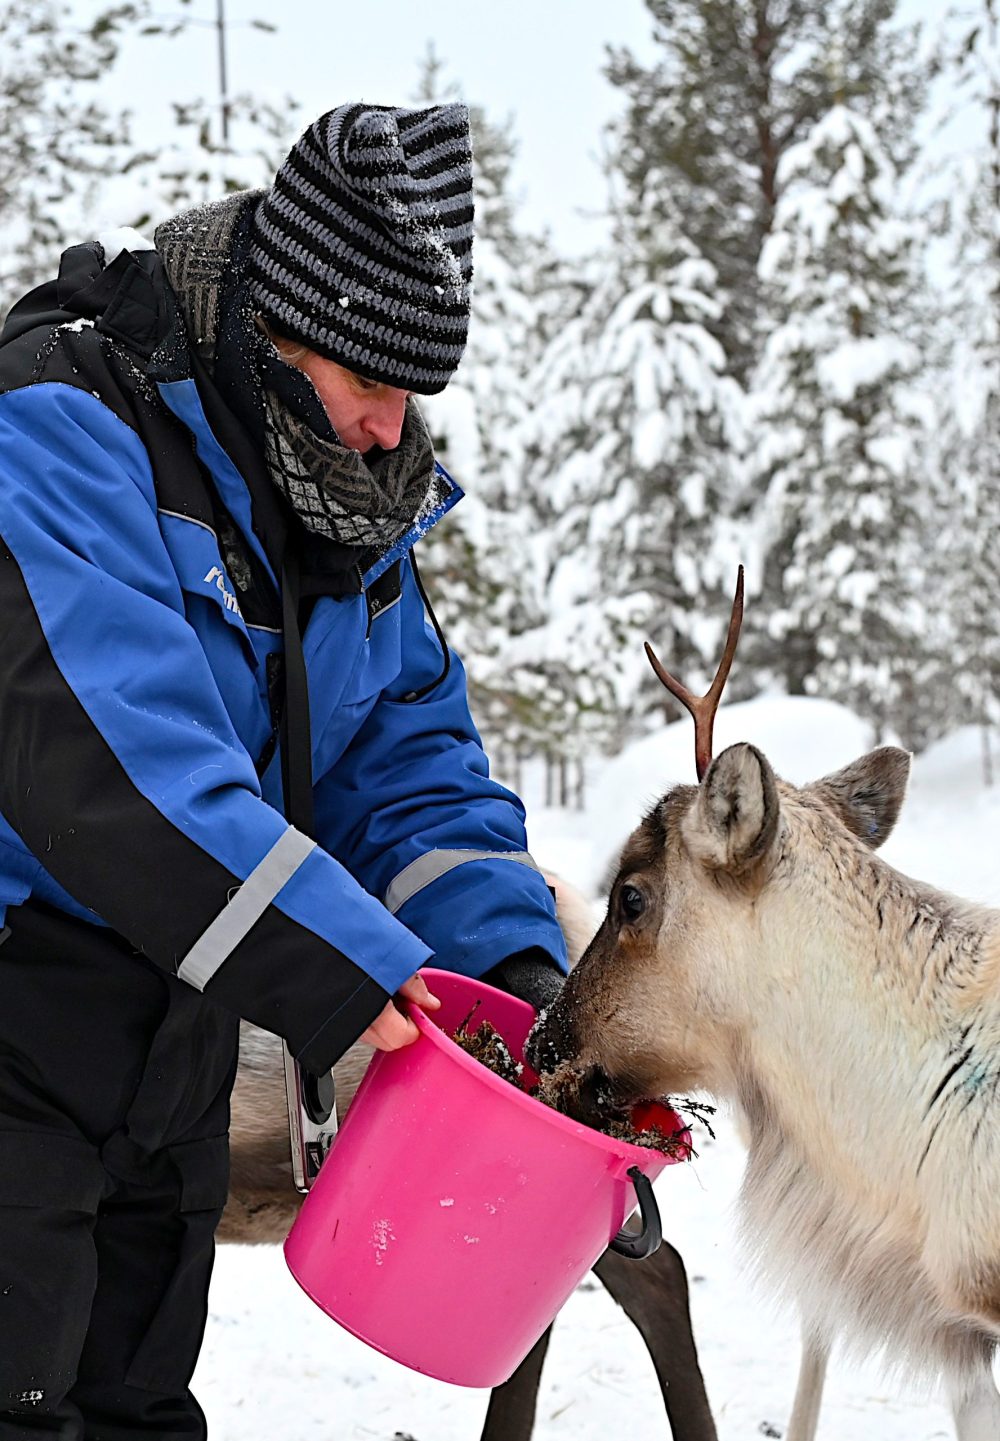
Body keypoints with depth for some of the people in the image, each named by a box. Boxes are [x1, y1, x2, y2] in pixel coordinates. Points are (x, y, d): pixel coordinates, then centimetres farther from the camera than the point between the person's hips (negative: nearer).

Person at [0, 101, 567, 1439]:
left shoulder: (350, 496, 6)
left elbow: (412, 758, 7)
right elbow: (111, 754, -31)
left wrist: (508, 957, -11)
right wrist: (347, 974, -32)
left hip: (175, 1027, 8)